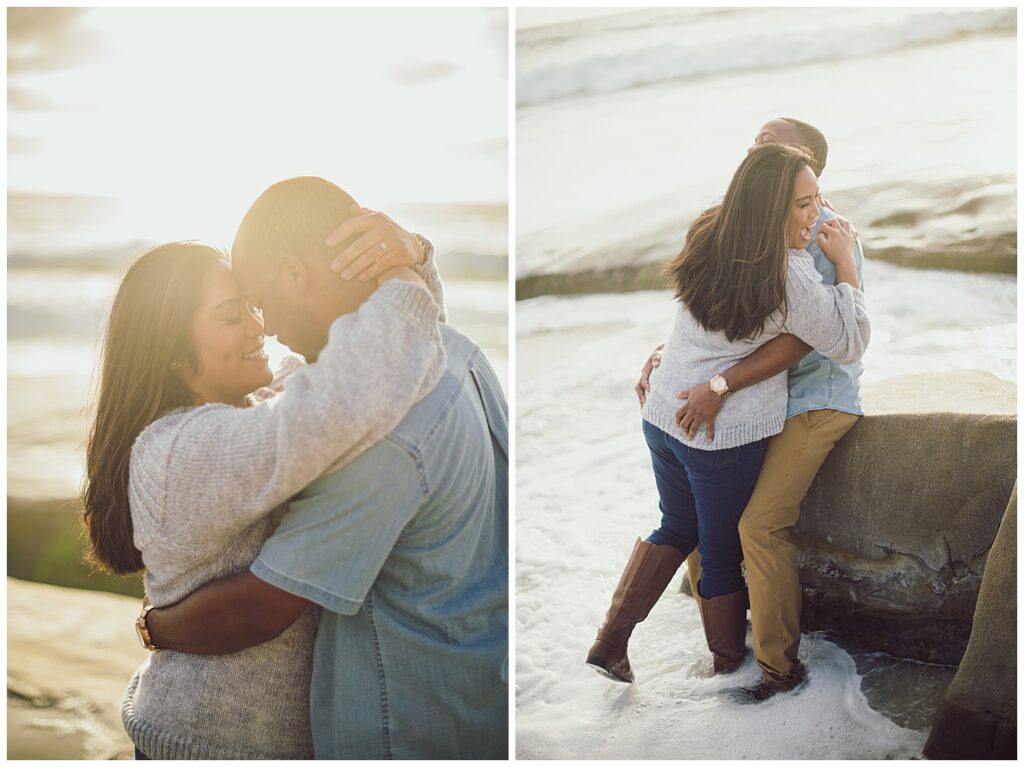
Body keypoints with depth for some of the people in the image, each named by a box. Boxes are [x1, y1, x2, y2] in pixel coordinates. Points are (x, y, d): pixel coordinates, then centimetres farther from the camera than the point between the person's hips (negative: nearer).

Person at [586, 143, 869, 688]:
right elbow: (850, 344, -12)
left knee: (677, 529, 25)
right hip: (727, 437, -6)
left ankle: (610, 641, 22)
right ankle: (730, 666, 29)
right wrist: (846, 264, -8)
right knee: (724, 553, 12)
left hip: (664, 415, 7)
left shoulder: (706, 235, -3)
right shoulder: (790, 277, -24)